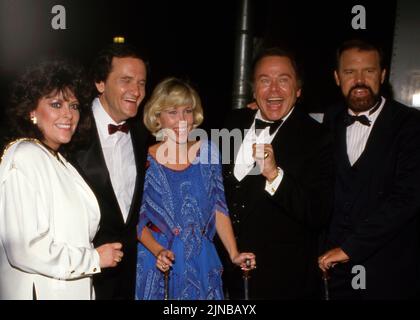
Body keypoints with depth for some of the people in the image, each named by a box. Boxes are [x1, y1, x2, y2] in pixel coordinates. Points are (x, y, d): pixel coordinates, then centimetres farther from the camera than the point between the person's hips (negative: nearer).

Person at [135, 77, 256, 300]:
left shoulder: (207, 151, -2)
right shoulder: (145, 160, -9)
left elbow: (218, 208, 1)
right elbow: (138, 219, -4)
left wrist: (234, 254, -7)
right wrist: (158, 251, -20)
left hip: (201, 261, 2)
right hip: (158, 264, -2)